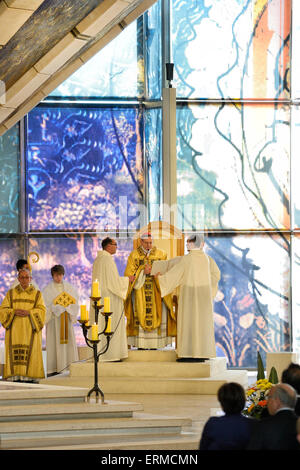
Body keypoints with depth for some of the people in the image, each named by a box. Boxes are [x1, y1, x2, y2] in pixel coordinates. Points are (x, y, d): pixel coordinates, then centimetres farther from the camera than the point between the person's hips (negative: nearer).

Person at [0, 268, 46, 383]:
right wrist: (14, 312, -14)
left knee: (30, 352, -7)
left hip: (30, 329, -1)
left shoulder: (37, 294, 9)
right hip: (15, 329, 1)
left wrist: (28, 312, -18)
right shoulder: (11, 293, 12)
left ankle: (29, 377, -7)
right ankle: (16, 377, -7)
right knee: (15, 353, -6)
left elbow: (41, 310, -2)